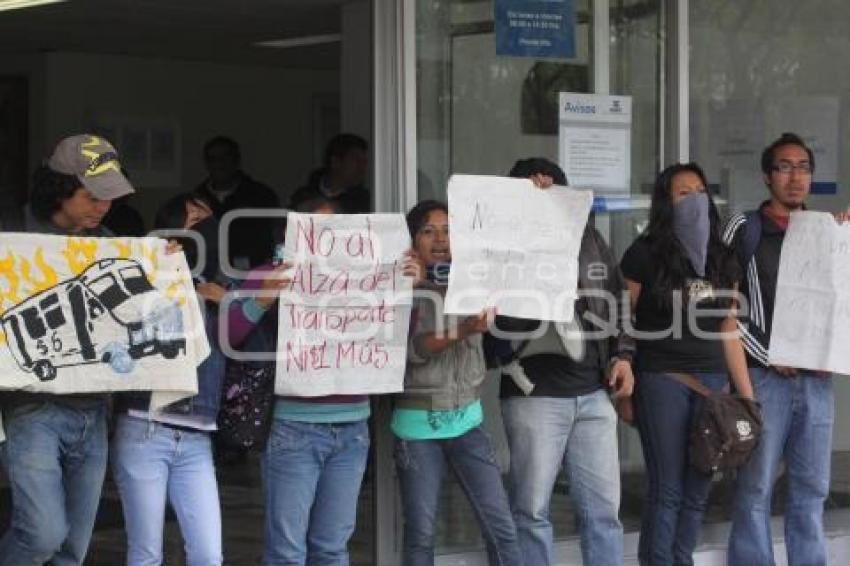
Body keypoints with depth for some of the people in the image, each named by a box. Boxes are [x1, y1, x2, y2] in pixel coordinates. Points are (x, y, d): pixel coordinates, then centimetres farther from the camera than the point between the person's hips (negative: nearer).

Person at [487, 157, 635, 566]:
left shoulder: (589, 239, 13)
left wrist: (621, 354, 10)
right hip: (534, 395, -4)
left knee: (603, 507, 7)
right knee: (532, 509, 1)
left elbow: (616, 302, 20)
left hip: (592, 394, 4)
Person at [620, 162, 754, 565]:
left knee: (698, 490, 7)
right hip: (661, 379, -5)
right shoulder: (645, 254, -4)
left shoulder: (722, 259, 11)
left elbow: (728, 332, 13)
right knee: (667, 490, -3)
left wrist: (748, 396, 10)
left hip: (712, 380, 5)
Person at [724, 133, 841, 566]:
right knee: (755, 488, -2)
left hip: (816, 379, 4)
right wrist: (769, 357, -9)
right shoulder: (745, 229, 1)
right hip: (763, 377, -4)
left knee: (811, 489, 7)